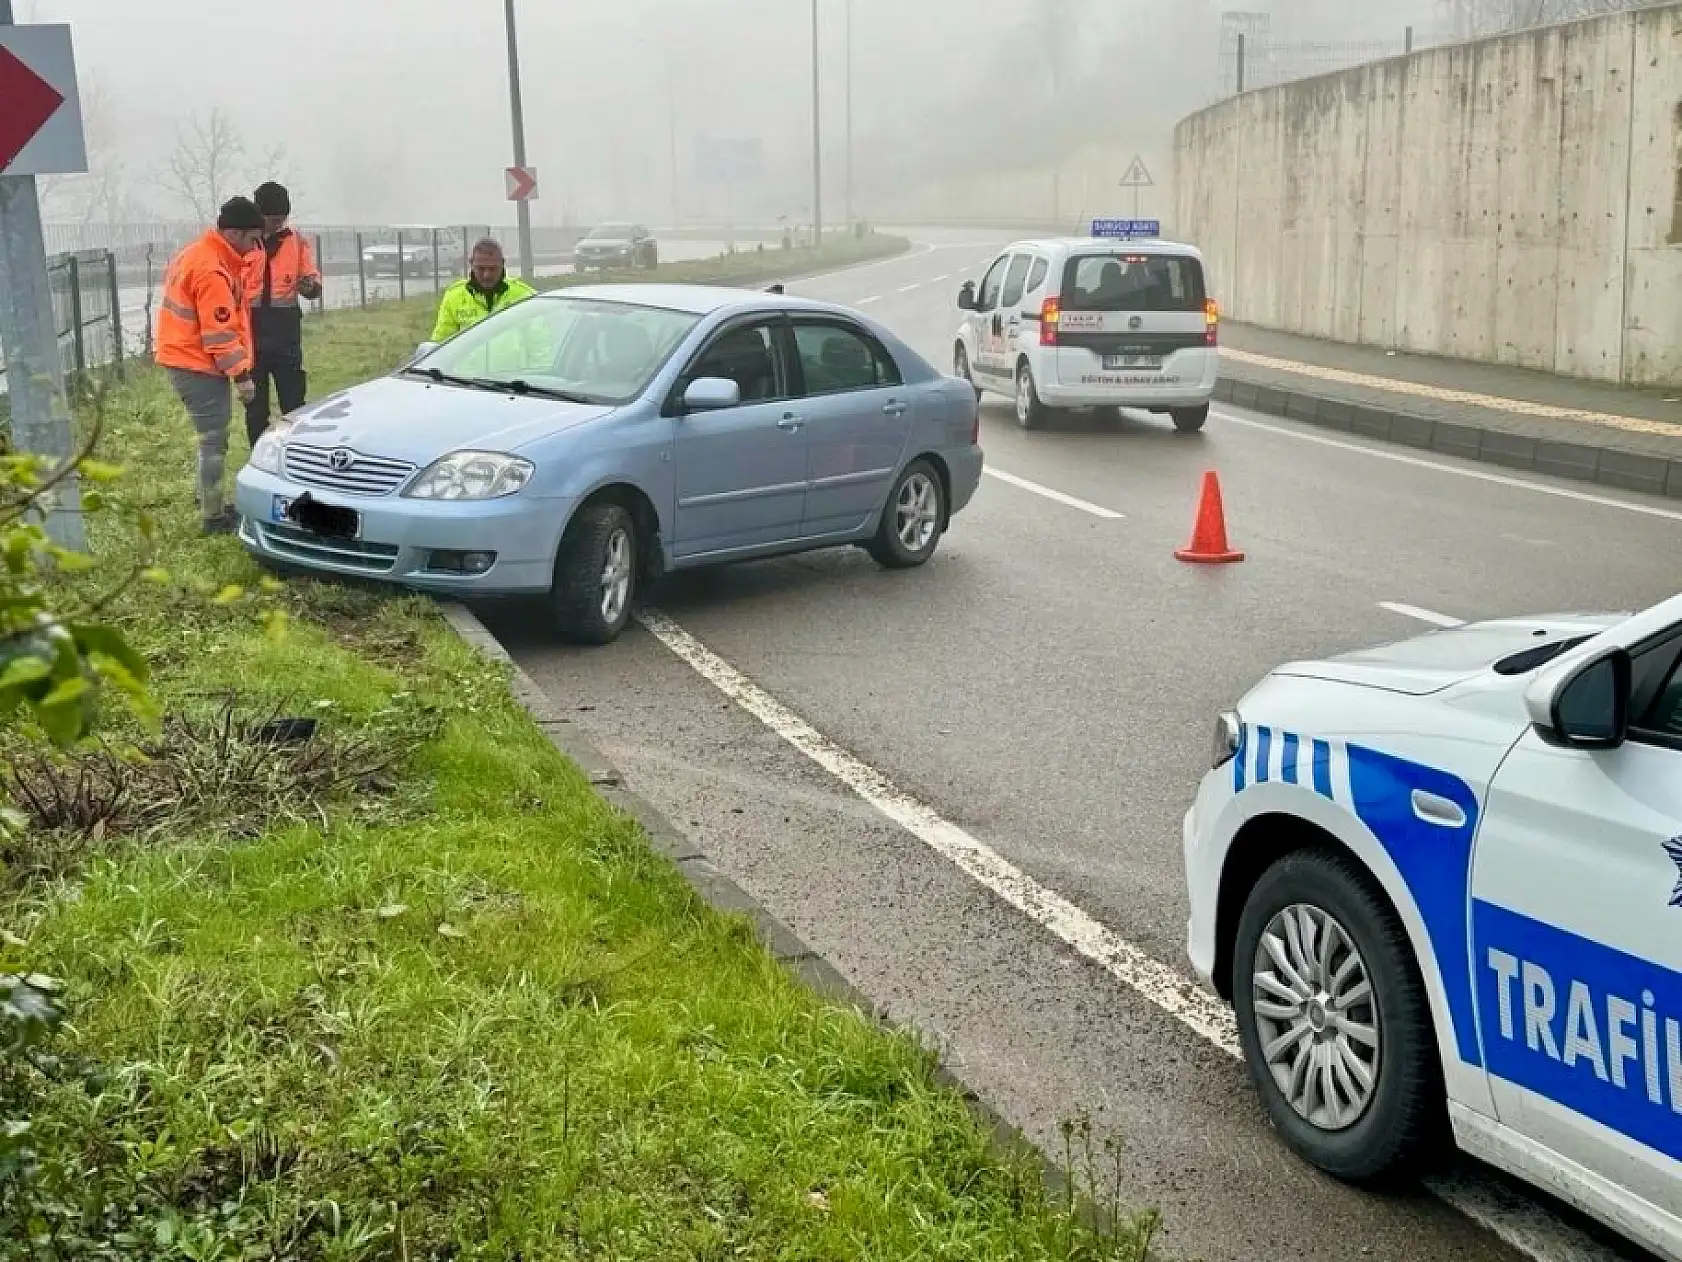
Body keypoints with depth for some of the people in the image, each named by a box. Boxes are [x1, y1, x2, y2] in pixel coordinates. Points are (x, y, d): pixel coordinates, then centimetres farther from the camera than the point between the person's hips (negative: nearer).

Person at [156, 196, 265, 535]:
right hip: (198, 364, -10)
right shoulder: (213, 272, -22)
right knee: (214, 439, -5)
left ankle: (211, 502, 30)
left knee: (213, 435, 20)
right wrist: (241, 374, -19)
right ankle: (214, 517, -1)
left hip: (183, 356, 10)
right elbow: (221, 333, -23)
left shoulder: (198, 254, 11)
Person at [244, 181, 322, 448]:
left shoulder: (297, 243, 5)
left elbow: (315, 285, 3)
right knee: (255, 406, 7)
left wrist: (309, 285, -21)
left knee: (294, 404, 2)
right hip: (251, 336, 0)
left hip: (286, 336, 0)